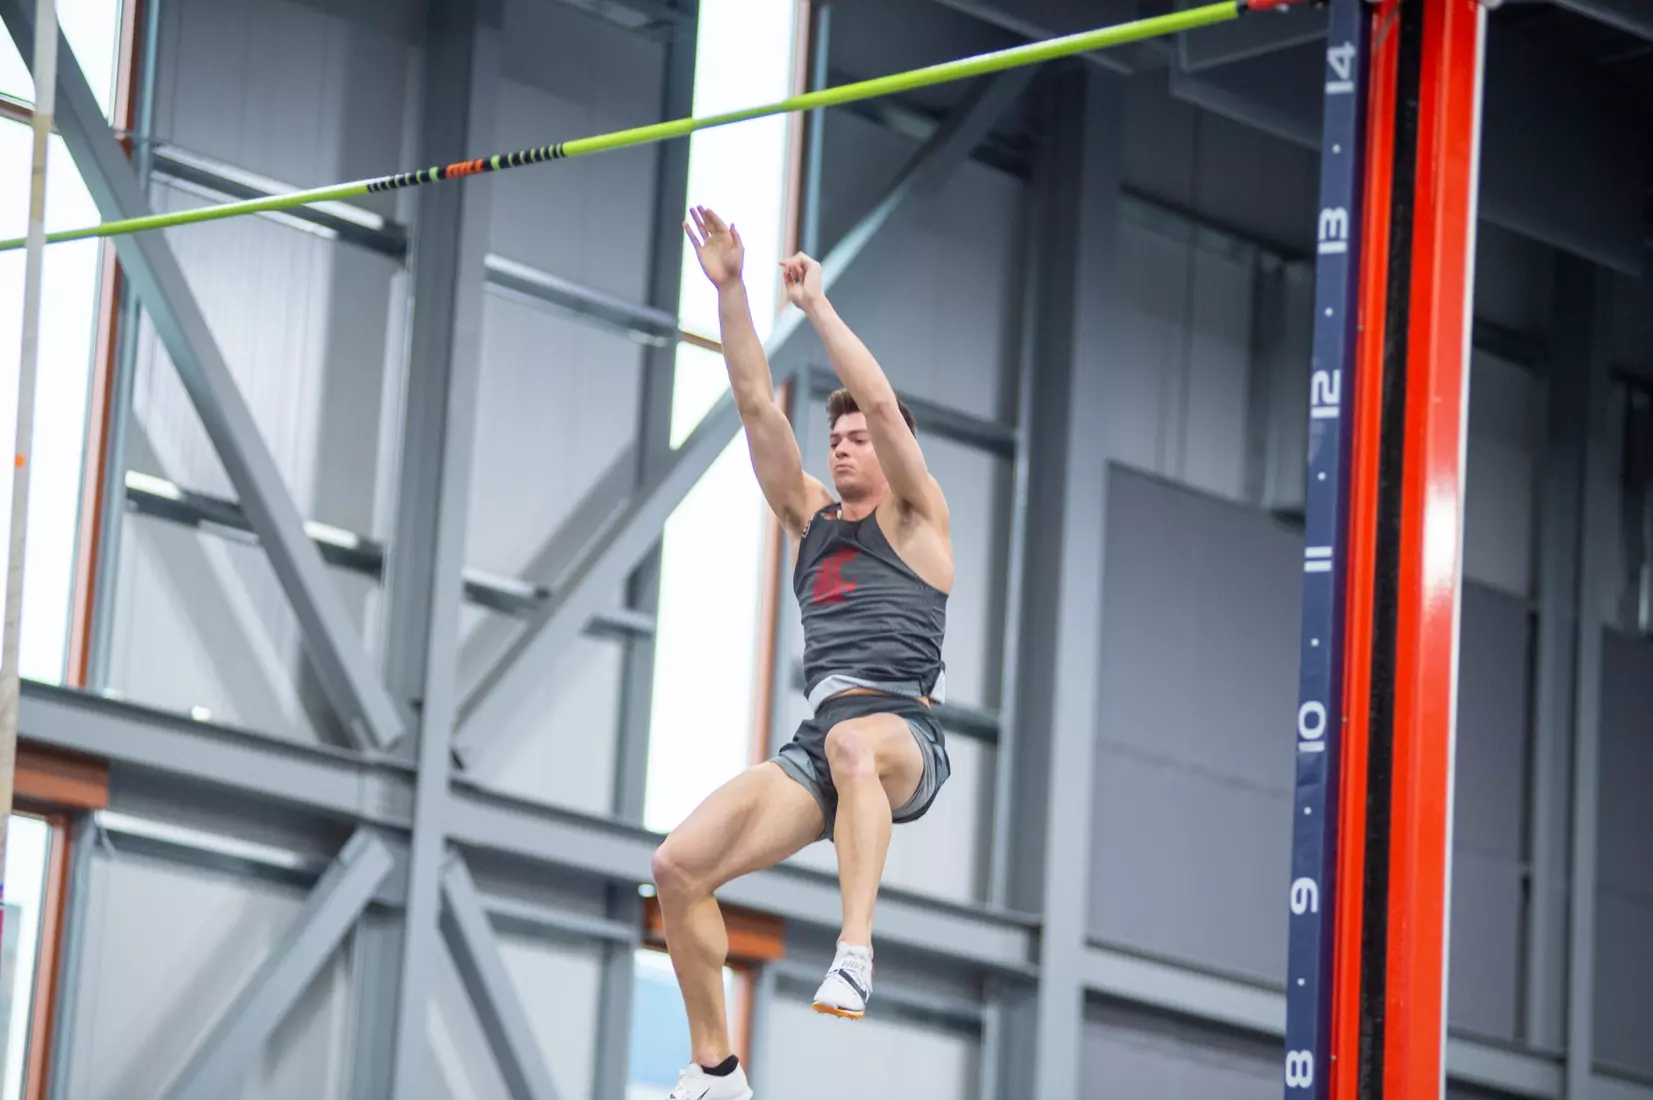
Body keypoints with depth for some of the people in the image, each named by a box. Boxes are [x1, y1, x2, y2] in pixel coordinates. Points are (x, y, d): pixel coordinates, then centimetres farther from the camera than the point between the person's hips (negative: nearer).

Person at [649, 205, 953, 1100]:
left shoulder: (916, 523, 9)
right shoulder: (813, 520, 22)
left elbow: (883, 404, -6)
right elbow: (757, 407, 13)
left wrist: (816, 304, -3)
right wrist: (729, 290, 6)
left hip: (903, 735, -6)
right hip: (817, 746, 6)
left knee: (853, 743, -44)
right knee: (679, 866, -13)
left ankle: (855, 953, -54)